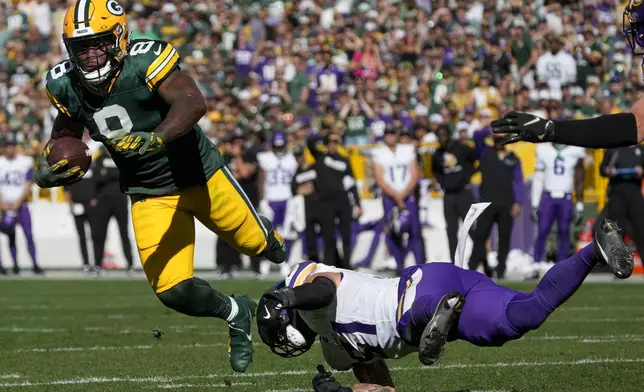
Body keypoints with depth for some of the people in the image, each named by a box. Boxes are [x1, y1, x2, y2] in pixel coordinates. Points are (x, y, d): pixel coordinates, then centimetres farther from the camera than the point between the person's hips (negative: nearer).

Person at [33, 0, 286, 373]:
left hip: (198, 173, -4)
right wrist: (49, 164, -11)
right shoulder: (66, 85, -11)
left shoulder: (144, 62, -30)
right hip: (150, 195, 4)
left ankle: (269, 239, 56)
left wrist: (156, 139, -59)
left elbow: (193, 103, -44)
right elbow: (67, 131, 9)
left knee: (252, 240, 16)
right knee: (173, 291, -5)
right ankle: (235, 315, 26)